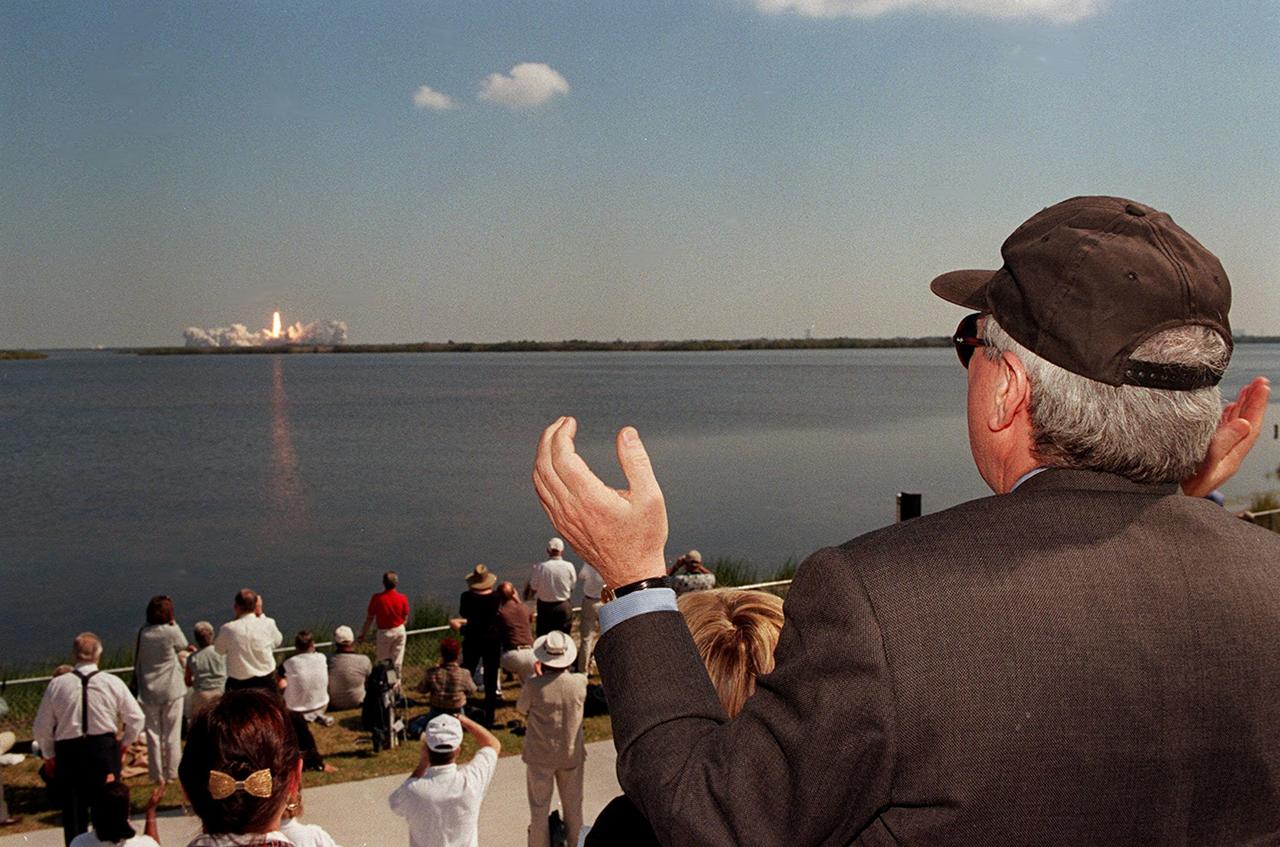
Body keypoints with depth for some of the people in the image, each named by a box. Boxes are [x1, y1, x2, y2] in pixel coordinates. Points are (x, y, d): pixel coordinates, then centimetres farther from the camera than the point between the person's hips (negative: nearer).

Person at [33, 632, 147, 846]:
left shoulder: (57, 684, -4)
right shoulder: (113, 683, -4)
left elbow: (40, 727, 3)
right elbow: (137, 719, 0)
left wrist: (49, 755, 17)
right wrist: (124, 742, 17)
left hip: (68, 752, 0)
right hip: (105, 749, 0)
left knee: (73, 811, 11)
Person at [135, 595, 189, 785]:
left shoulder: (143, 633, -3)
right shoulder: (172, 631, -12)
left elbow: (137, 663, 4)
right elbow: (183, 646, 6)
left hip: (148, 691, 2)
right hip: (171, 690, -2)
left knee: (153, 734, 9)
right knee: (172, 734, 8)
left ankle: (157, 775, 13)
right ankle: (172, 773, 13)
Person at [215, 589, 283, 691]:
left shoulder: (229, 629, -15)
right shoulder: (268, 624, -11)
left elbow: (219, 649, 6)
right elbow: (277, 641, 11)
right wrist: (260, 614, 9)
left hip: (238, 684, -2)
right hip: (266, 682, 2)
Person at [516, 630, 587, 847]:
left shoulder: (533, 686, -23)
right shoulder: (580, 682, -15)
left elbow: (522, 710, -3)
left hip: (540, 757, -2)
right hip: (572, 755, 2)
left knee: (539, 810, 14)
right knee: (573, 809, 20)